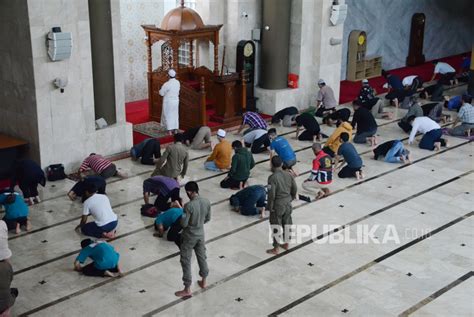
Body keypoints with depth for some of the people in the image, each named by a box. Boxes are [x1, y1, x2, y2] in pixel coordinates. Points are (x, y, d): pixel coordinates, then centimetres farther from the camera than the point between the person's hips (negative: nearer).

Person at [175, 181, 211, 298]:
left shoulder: (189, 206, -28)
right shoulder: (207, 202, -9)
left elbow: (184, 224, -21)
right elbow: (208, 219, 4)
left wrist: (182, 217, -1)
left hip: (189, 237, -6)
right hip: (201, 234, 6)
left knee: (186, 262, 6)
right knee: (202, 257, 23)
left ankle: (187, 290, 12)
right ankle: (203, 281, 39)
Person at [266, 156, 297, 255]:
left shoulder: (272, 177, -22)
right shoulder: (288, 174, -2)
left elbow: (271, 194, -21)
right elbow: (294, 188, 5)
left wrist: (269, 207, -10)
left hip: (277, 205, -6)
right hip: (288, 204, 6)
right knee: (287, 224, 19)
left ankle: (276, 248, 15)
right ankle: (285, 243, 35)